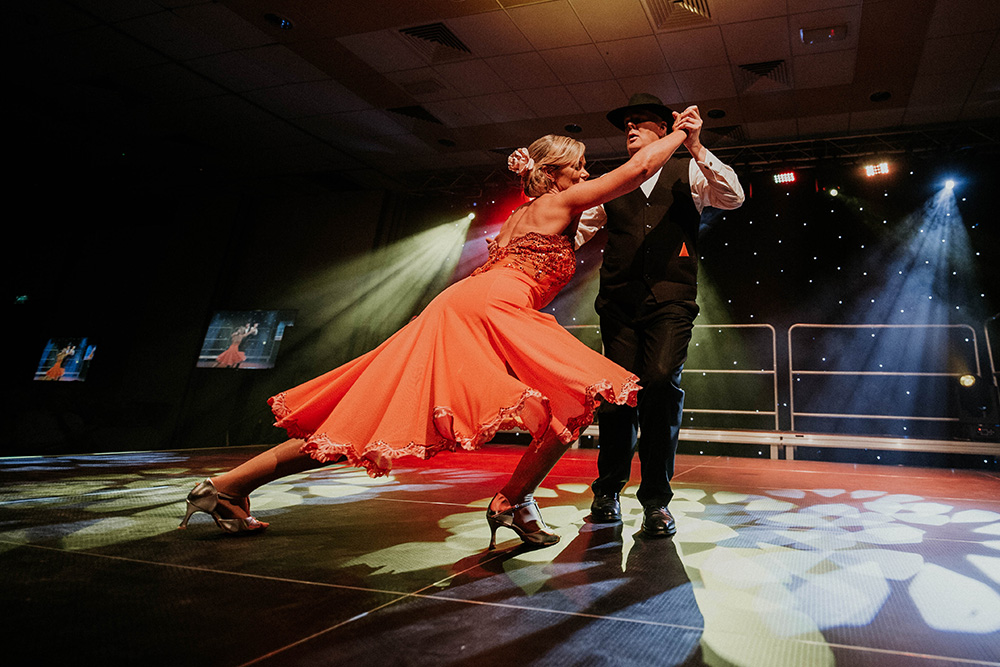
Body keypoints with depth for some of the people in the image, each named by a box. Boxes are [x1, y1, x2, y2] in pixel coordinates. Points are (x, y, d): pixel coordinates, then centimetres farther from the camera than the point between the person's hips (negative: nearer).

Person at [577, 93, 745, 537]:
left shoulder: (688, 173, 16)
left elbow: (734, 198, 0)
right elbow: (571, 233, 19)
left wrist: (696, 149, -10)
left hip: (670, 300, -1)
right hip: (619, 300, 2)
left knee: (662, 381, -19)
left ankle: (656, 500, -5)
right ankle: (608, 489, 14)